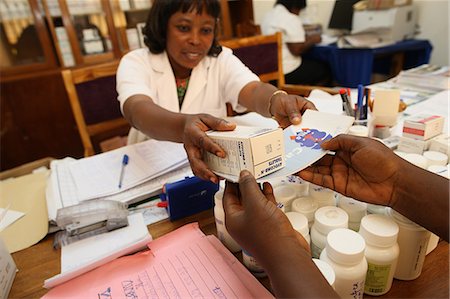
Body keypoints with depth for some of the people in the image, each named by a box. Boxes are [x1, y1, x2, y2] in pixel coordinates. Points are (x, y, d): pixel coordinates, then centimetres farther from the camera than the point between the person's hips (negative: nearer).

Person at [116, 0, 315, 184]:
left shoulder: (222, 60, -4)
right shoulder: (135, 63, -9)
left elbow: (253, 90, -23)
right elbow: (138, 111, -30)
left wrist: (277, 101, -48)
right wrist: (183, 126, -52)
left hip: (212, 168, 2)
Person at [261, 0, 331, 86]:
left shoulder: (268, 15, 10)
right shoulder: (291, 19, -17)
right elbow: (297, 50, -20)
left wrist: (302, 38, 14)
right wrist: (312, 40, -4)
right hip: (286, 72, -9)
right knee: (324, 68, 11)